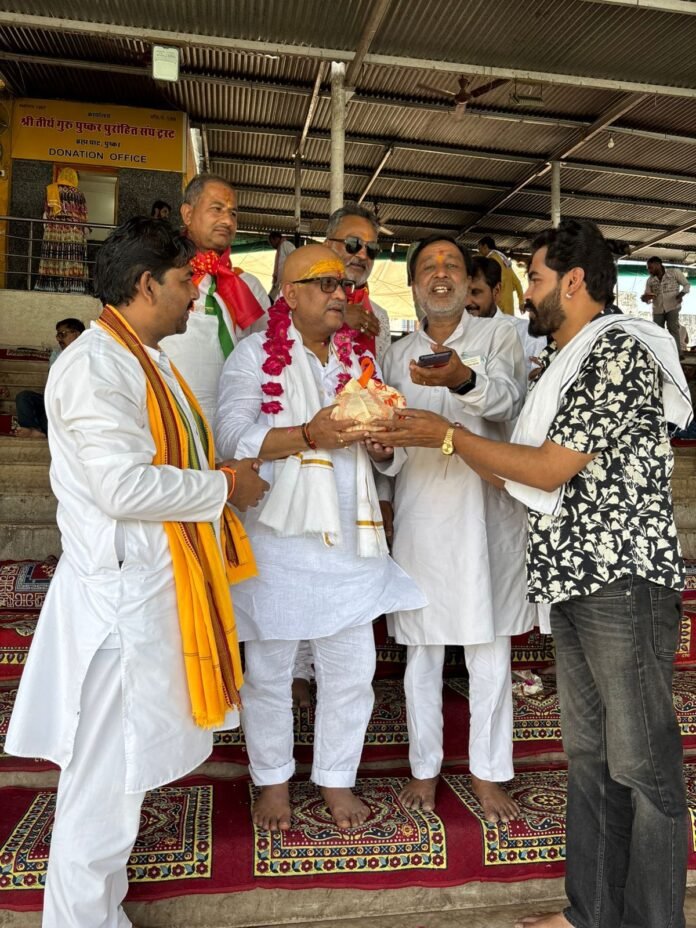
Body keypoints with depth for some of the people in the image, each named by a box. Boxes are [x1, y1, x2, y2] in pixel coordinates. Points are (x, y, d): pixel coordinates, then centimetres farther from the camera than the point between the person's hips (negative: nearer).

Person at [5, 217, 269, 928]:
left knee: (120, 772, 20)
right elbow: (123, 485, -25)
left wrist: (220, 475, 11)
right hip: (120, 595, -10)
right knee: (105, 782, 3)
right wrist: (223, 485, -13)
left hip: (153, 588, 10)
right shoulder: (95, 364, -16)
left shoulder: (141, 360, 17)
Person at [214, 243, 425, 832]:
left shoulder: (359, 358, 14)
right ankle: (273, 780, 31)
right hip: (278, 536, -4)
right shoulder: (256, 355, -1)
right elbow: (233, 437, -13)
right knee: (269, 666, 9)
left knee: (352, 668, 10)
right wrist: (309, 435, -23)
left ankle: (337, 778, 31)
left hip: (348, 537, 5)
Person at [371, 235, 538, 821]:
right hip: (420, 514, 2)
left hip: (487, 512, -2)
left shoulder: (499, 334, 3)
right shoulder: (399, 354, 11)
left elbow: (506, 400, -19)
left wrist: (463, 378, -39)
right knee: (421, 653, 11)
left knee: (489, 654, 8)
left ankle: (488, 773, 26)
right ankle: (425, 768, 29)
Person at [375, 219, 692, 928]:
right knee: (587, 753, 15)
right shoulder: (566, 363, 18)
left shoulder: (619, 352, -11)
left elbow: (549, 470, -17)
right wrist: (439, 439, 8)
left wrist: (447, 435, -9)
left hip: (624, 578, -9)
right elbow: (529, 477, 14)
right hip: (574, 580, 9)